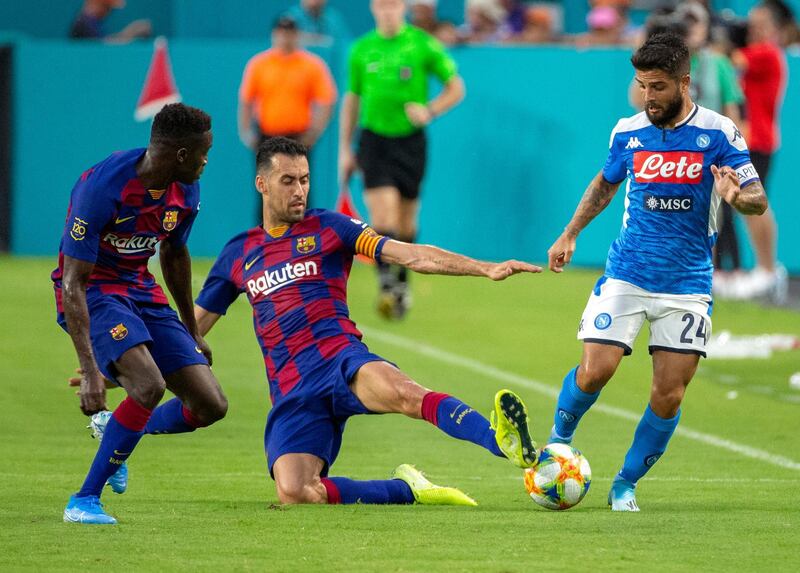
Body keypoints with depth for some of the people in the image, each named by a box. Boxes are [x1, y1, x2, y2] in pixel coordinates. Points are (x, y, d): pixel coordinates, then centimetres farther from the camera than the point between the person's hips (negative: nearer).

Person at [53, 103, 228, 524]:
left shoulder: (186, 191, -5)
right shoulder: (100, 188, -27)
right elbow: (72, 282, -26)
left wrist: (190, 331, 26)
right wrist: (89, 370, -33)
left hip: (141, 290, 7)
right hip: (94, 292, -7)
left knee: (210, 405, -3)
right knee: (149, 384, -30)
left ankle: (113, 428, 23)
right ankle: (84, 501, -17)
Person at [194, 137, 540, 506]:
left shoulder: (328, 228, 11)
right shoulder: (238, 256, 19)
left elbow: (410, 255, 2)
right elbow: (192, 326, 28)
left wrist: (486, 269, -10)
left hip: (341, 360, -2)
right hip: (290, 389, 2)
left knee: (400, 392, -39)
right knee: (294, 493, -25)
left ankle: (504, 442, -59)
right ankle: (407, 490, -7)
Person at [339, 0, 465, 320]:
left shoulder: (422, 45, -3)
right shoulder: (361, 50, 4)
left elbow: (455, 88, 4)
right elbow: (352, 100, 14)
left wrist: (429, 110, -14)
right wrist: (345, 150, 13)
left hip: (410, 140, 0)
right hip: (374, 140, 0)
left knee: (406, 219, 9)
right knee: (382, 213, -17)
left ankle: (402, 283, 28)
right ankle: (386, 284, -21)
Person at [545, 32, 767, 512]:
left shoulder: (718, 134, -7)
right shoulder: (628, 133, 2)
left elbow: (758, 200, -10)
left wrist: (737, 196, -33)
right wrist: (570, 234, 25)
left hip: (687, 283, -1)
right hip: (626, 275, 1)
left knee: (669, 395, -4)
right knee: (595, 371, -13)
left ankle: (626, 485, 14)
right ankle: (559, 440, 16)